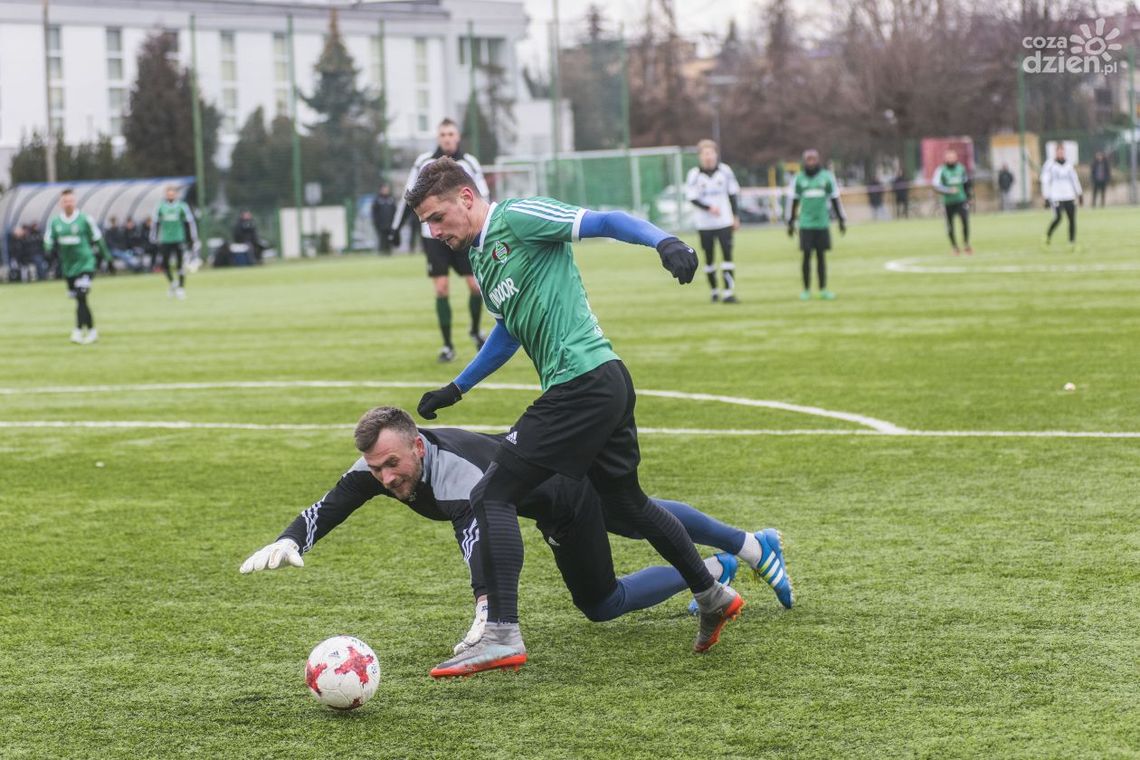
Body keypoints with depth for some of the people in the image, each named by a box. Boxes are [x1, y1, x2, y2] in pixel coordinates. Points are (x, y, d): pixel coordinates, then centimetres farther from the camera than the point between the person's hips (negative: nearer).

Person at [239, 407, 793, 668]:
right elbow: (331, 505, -23)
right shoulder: (381, 464, -21)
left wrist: (487, 612, -72)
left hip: (570, 494, -8)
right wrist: (290, 541, -44)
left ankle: (712, 571, 21)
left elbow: (480, 534, -57)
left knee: (600, 603, 6)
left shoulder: (455, 470, -43)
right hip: (534, 454, 8)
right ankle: (751, 546, 46)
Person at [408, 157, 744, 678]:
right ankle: (713, 597, 36)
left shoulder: (517, 217, -8)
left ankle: (501, 637, -15)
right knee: (626, 504, 23)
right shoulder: (481, 259, 19)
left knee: (492, 496, -11)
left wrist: (664, 242, -33)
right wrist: (455, 390, 38)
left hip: (582, 379, -10)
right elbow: (509, 332, 34)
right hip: (607, 385, 10)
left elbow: (604, 222, -16)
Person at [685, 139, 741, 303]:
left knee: (727, 255, -8)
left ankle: (729, 292, -11)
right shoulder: (694, 174, -5)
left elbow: (733, 194, 9)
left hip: (725, 222, 0)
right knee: (709, 258, 8)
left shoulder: (725, 171, 0)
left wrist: (736, 216, 6)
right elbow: (692, 197, -9)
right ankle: (714, 291, 22)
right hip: (704, 223, 0)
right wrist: (709, 208, -23)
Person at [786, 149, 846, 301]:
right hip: (806, 224, 0)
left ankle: (823, 289, 8)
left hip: (822, 224, 0)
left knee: (821, 256, 3)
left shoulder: (827, 177, 4)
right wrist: (791, 223, 12)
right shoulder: (799, 179, 4)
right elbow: (794, 202, 12)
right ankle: (806, 290, 4)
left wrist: (841, 220, 10)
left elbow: (835, 199, 10)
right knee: (806, 256, -2)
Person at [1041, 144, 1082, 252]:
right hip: (1056, 197, -5)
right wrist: (1046, 198, -7)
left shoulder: (1069, 165, 14)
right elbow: (1045, 182, -2)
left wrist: (1080, 194, 15)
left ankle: (1072, 243, 3)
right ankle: (1048, 235, 9)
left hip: (1069, 197, 5)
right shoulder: (1049, 165, -1)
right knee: (1058, 218, -18)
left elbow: (1075, 180, 20)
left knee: (1072, 219, -3)